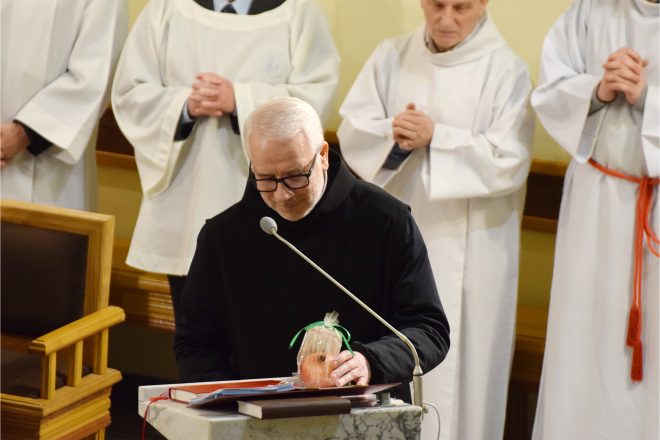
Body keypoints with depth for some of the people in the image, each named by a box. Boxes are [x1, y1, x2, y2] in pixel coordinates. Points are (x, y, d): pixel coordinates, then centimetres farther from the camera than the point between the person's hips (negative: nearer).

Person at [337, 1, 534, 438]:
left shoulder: (506, 69, -7)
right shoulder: (391, 57, 6)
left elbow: (508, 162, -14)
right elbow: (351, 131, 2)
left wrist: (434, 138, -19)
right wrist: (391, 135, -18)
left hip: (467, 253, -4)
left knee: (457, 371, -2)